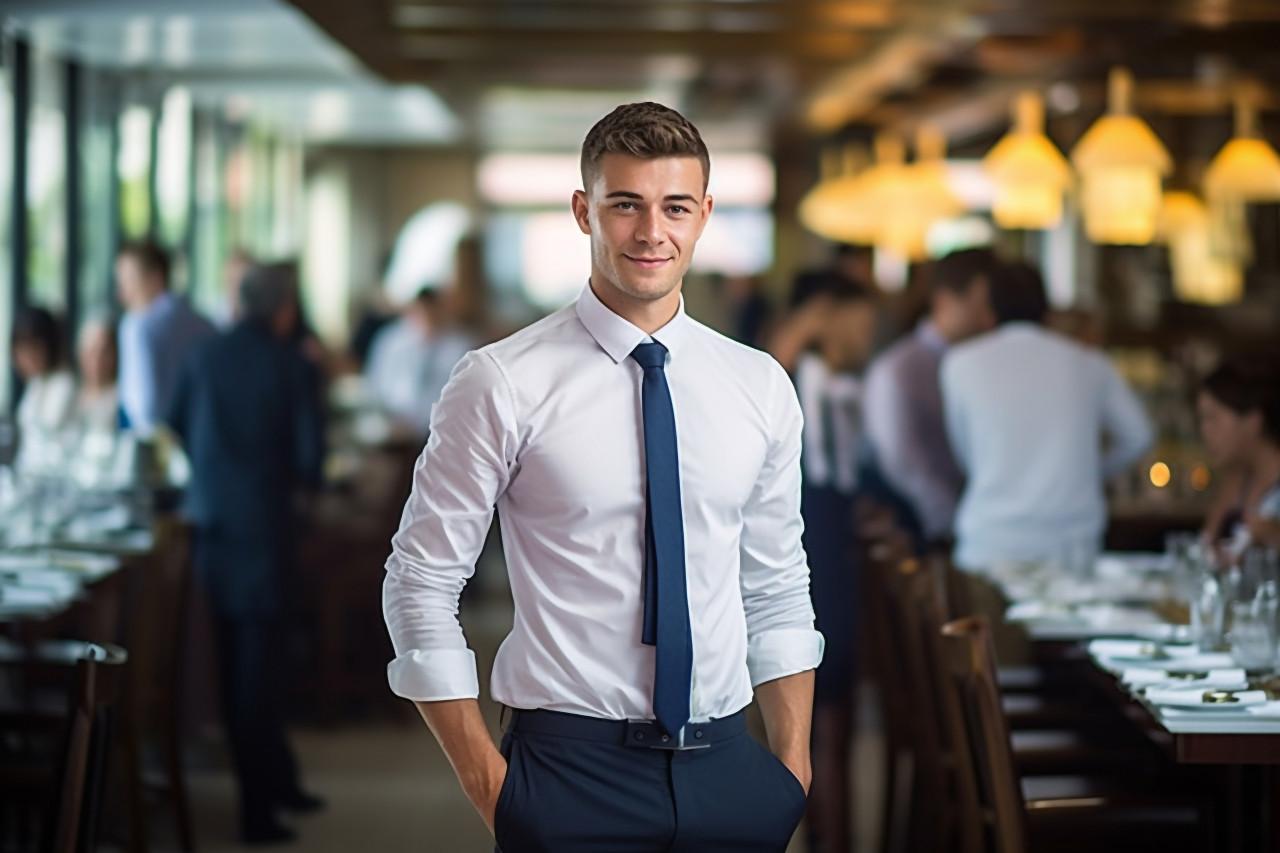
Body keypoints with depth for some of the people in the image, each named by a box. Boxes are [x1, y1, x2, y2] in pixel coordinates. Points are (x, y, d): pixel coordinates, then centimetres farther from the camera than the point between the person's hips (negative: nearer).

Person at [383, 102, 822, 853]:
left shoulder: (761, 388, 6)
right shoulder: (502, 386, -7)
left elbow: (777, 591, 10)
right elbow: (421, 584, -5)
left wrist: (792, 772, 4)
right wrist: (487, 783, -8)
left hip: (727, 768, 4)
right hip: (572, 772, -3)